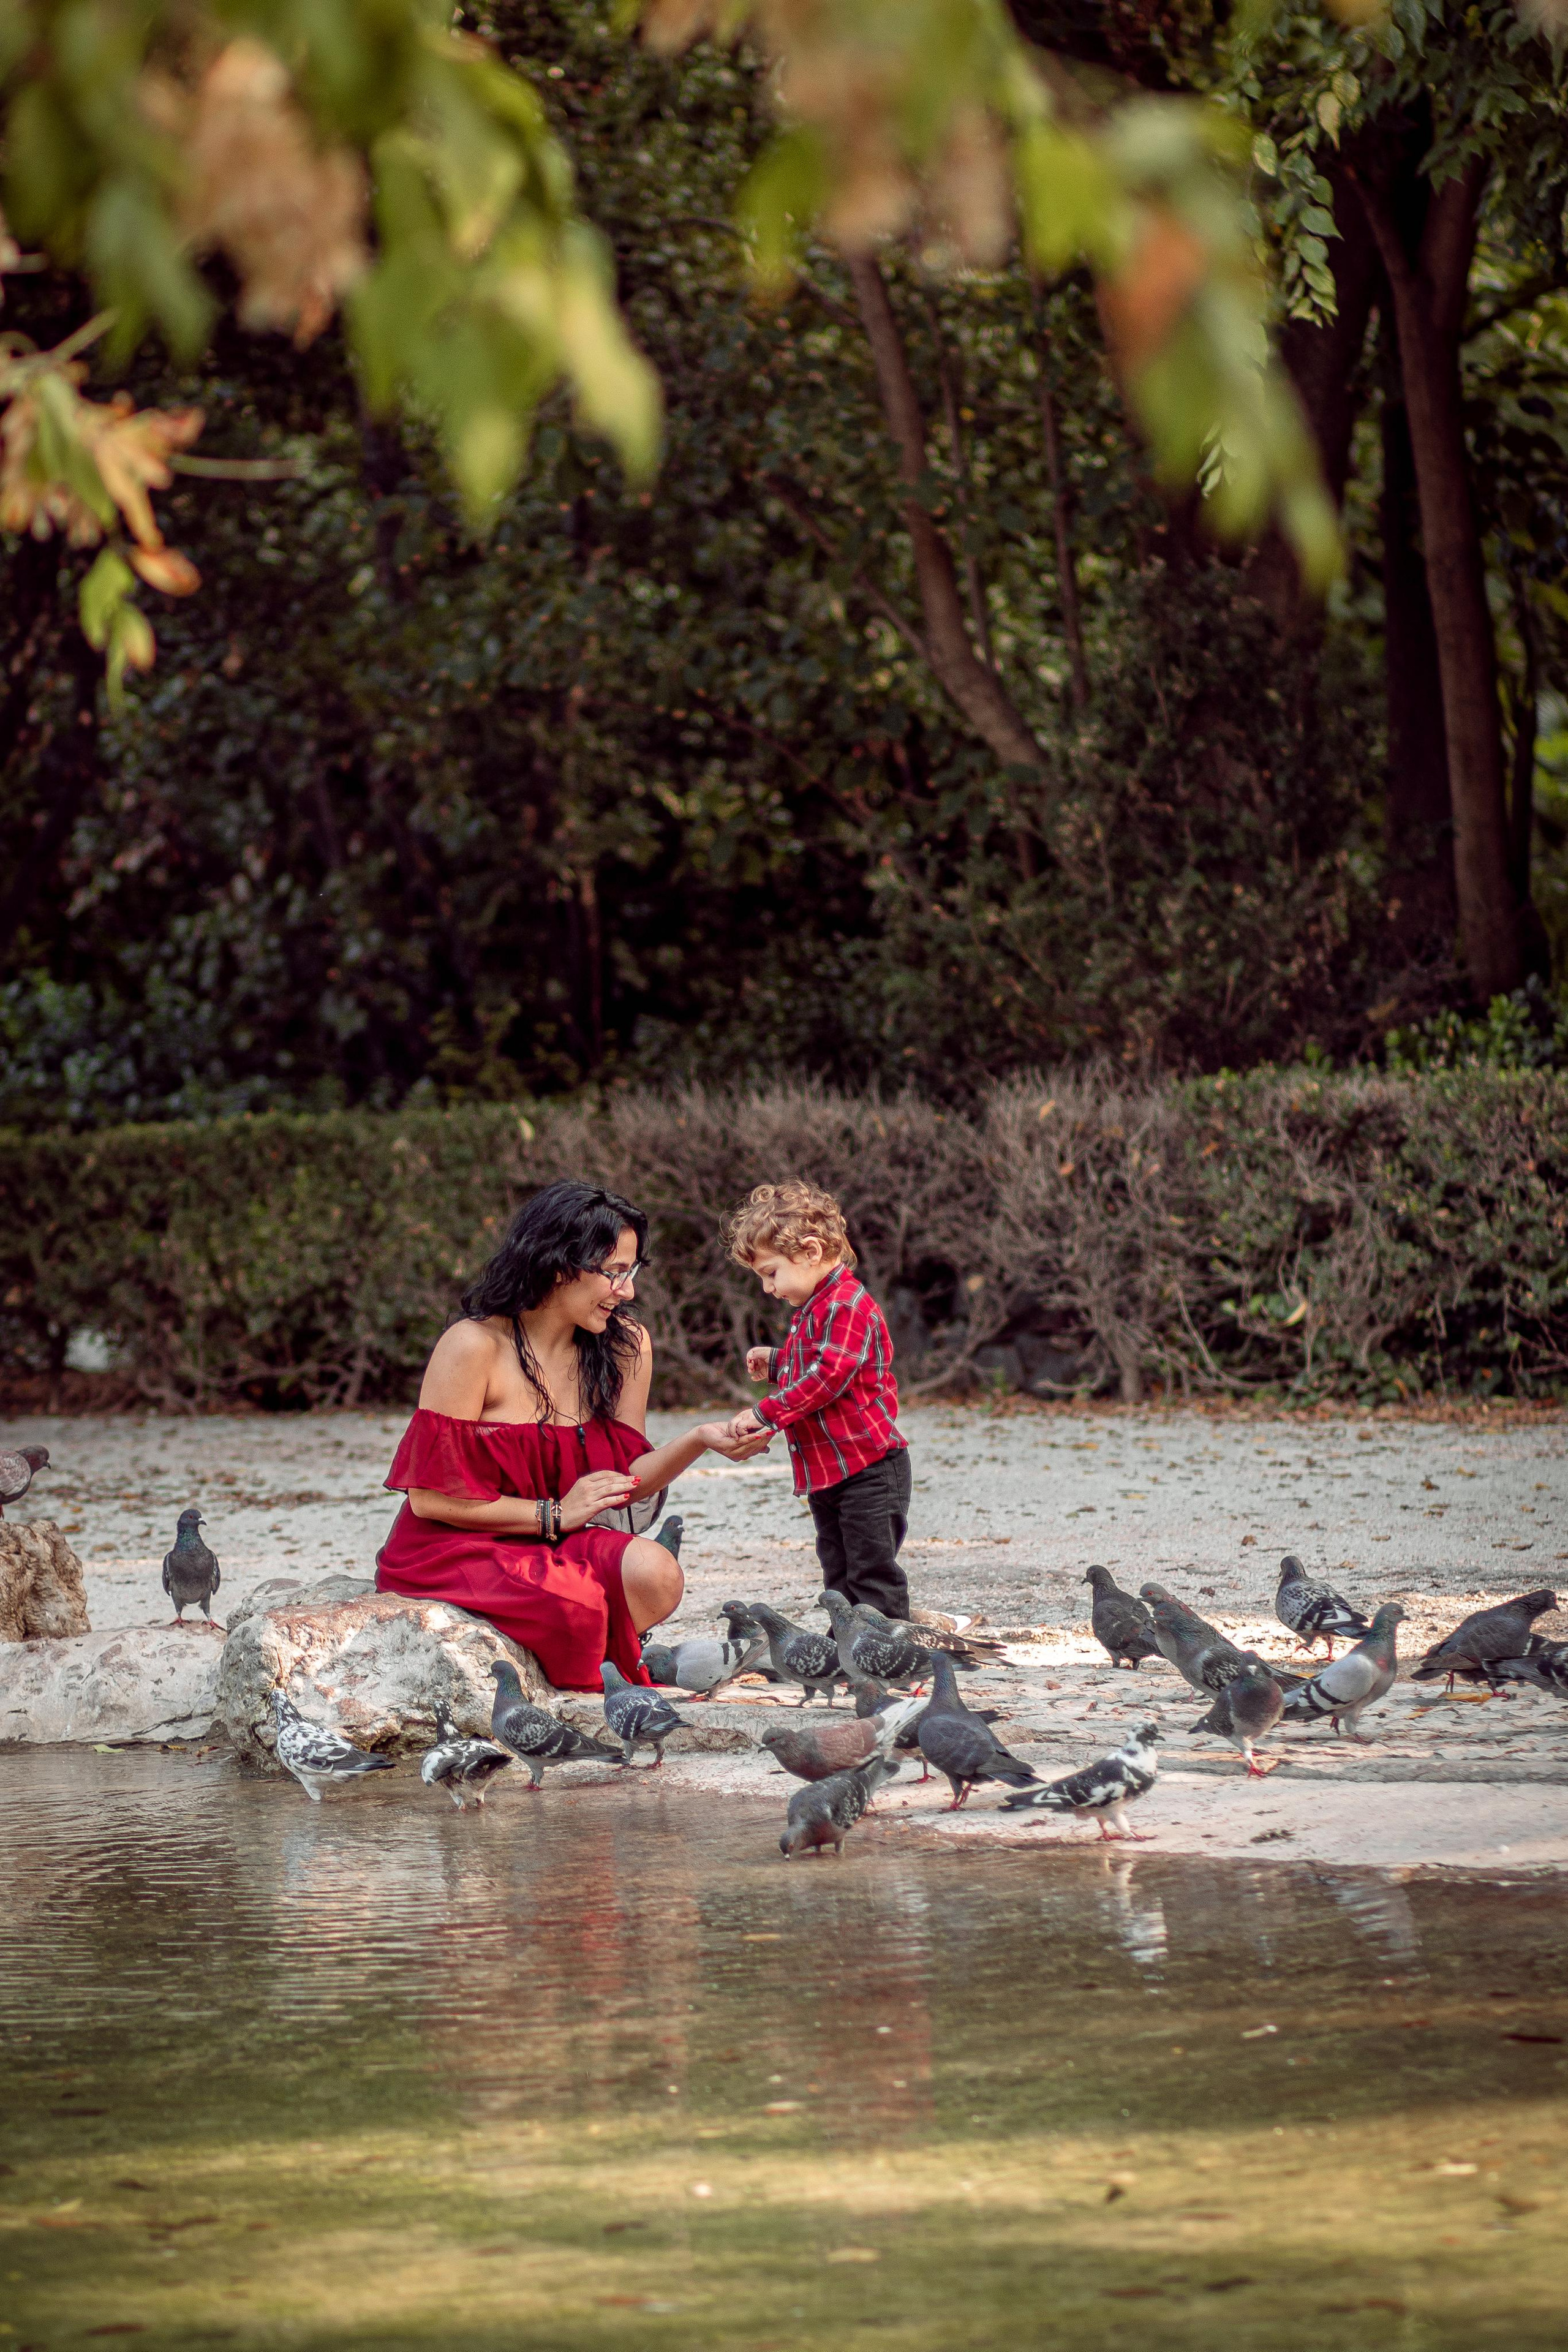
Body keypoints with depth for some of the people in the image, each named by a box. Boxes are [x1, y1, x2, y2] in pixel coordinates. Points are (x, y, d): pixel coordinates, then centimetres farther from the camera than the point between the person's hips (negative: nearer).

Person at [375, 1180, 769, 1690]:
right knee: (580, 1604, -33)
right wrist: (553, 1515, -12)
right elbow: (431, 1496, -14)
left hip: (555, 1548, 5)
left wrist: (700, 1440, -14)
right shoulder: (474, 1346, -14)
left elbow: (623, 1482, 4)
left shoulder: (625, 1346, 4)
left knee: (655, 1574, -26)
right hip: (451, 1553, -5)